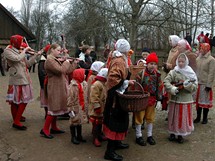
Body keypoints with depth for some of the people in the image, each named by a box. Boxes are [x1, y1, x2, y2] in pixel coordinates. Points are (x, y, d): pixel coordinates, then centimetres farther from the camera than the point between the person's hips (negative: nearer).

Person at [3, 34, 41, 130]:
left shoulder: (19, 52, 15)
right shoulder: (7, 51, -7)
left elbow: (28, 64, 15)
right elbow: (17, 59, -25)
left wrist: (36, 55, 9)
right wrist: (24, 51, -12)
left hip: (24, 79, 7)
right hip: (16, 80, -7)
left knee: (24, 100, 10)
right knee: (15, 101, 0)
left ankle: (18, 117, 25)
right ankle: (16, 122, 6)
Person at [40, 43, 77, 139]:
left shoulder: (56, 60, 16)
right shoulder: (49, 60, -12)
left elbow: (67, 71, 13)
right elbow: (60, 70, -25)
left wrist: (74, 62, 7)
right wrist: (66, 62, -11)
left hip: (59, 87, 9)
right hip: (55, 87, -9)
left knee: (56, 108, 13)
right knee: (54, 108, -8)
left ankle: (54, 128, 23)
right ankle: (44, 130, -1)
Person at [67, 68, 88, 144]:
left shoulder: (84, 84, 3)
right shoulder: (73, 85, -17)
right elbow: (70, 98, -16)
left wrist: (86, 106, 11)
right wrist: (71, 108, -16)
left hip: (82, 107, 6)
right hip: (76, 107, -6)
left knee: (80, 121, 18)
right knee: (74, 122, 7)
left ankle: (79, 136, 32)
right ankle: (73, 137, 21)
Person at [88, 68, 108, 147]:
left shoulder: (103, 84, 12)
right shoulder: (96, 84, -21)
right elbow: (94, 98, -24)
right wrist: (97, 107, -23)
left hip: (102, 109, 10)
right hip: (96, 109, -10)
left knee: (100, 123, 19)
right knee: (96, 123, -1)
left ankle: (99, 135, 31)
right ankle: (95, 139, 8)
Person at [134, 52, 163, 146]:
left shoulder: (157, 74, 0)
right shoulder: (141, 73, -15)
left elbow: (159, 88, 4)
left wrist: (159, 100, 1)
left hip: (152, 99, 5)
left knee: (150, 117, 16)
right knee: (139, 117, 6)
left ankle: (149, 136, 30)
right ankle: (138, 136, 19)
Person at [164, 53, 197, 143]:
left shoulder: (191, 73, 2)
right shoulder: (173, 72, -1)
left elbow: (195, 87, -2)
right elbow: (166, 81, -11)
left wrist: (188, 84, -20)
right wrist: (172, 88, -24)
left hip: (186, 99, 1)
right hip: (175, 99, 0)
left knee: (184, 117, 6)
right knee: (174, 117, 8)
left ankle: (180, 135, 22)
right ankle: (172, 134, 24)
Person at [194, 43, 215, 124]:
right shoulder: (198, 58, 9)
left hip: (205, 84, -5)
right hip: (197, 83, 6)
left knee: (205, 101, 5)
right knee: (197, 100, 12)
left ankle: (205, 118, 17)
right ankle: (198, 117, 24)